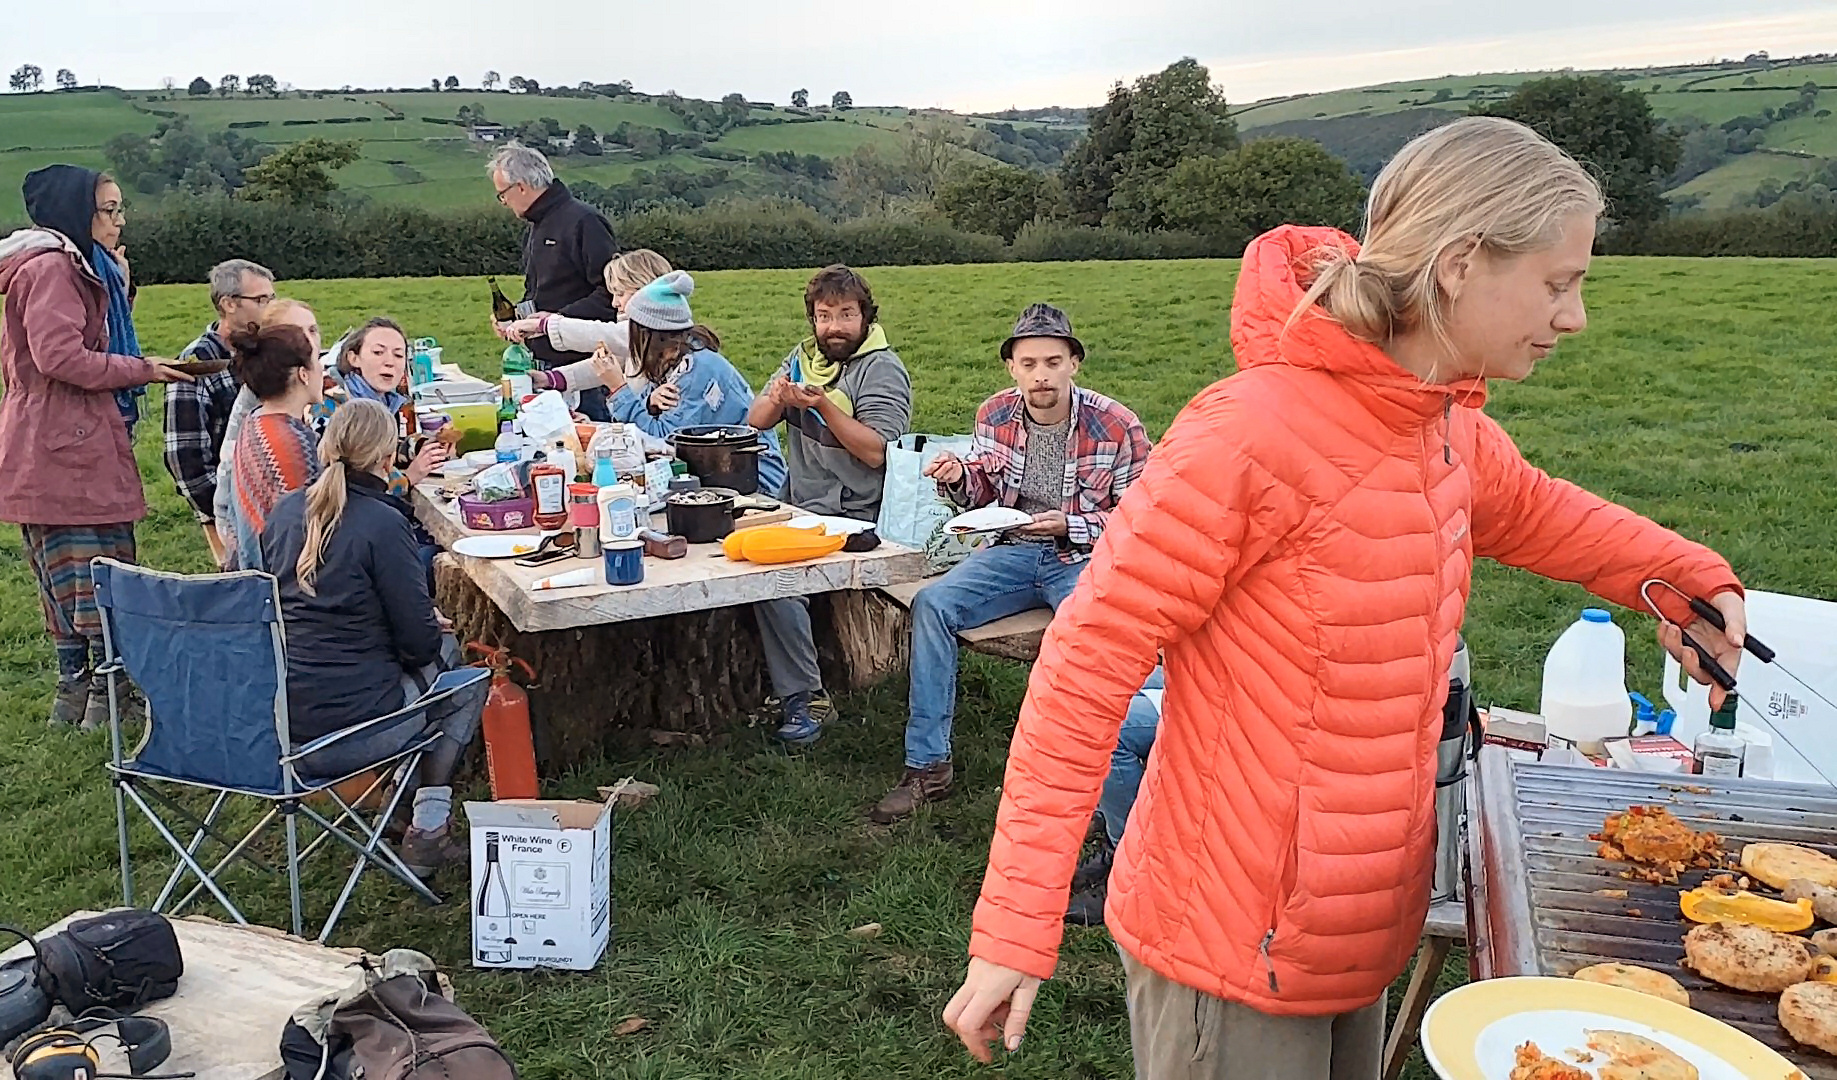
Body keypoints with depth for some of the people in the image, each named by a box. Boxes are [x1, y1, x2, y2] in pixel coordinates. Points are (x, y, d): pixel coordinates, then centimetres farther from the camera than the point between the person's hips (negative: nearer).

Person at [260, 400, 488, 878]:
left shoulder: (285, 511, 6)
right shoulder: (383, 523, -15)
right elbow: (419, 643, -14)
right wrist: (437, 633, 11)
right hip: (346, 736, -7)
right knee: (469, 679, 18)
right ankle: (428, 829, 17)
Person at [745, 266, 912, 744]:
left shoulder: (881, 369, -4)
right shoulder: (804, 357, 17)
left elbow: (875, 452, -15)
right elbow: (756, 421, 11)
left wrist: (823, 405, -21)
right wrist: (777, 398, -10)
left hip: (853, 517, -7)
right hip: (799, 509, 7)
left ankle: (803, 695, -16)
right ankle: (801, 695, -6)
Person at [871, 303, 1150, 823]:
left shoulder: (1116, 427, -10)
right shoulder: (994, 415, 3)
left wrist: (1070, 525, -18)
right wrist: (959, 479, -7)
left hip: (1086, 559, -4)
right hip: (1013, 550, 4)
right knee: (931, 602, -18)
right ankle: (927, 765, -13)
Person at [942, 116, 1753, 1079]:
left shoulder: (1451, 429, 2)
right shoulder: (1254, 431, -24)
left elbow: (1531, 513, 26)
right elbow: (1087, 664, -22)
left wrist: (1683, 574, 13)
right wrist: (1015, 926, -22)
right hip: (1232, 959, -8)